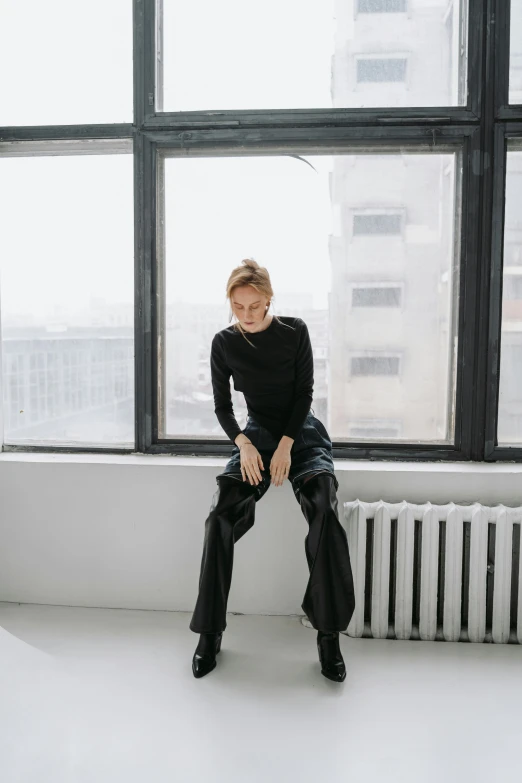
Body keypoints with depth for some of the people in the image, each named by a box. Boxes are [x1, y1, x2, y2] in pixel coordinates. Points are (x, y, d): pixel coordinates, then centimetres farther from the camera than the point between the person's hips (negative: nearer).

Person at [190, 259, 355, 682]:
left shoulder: (295, 331, -4)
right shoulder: (224, 343, 0)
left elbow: (304, 392, -3)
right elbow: (222, 405, 5)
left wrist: (286, 445, -13)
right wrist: (243, 444, -13)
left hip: (302, 433, -1)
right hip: (257, 435, 1)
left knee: (324, 513, -28)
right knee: (221, 516, -22)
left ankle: (329, 634, -17)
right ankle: (210, 633, -10)